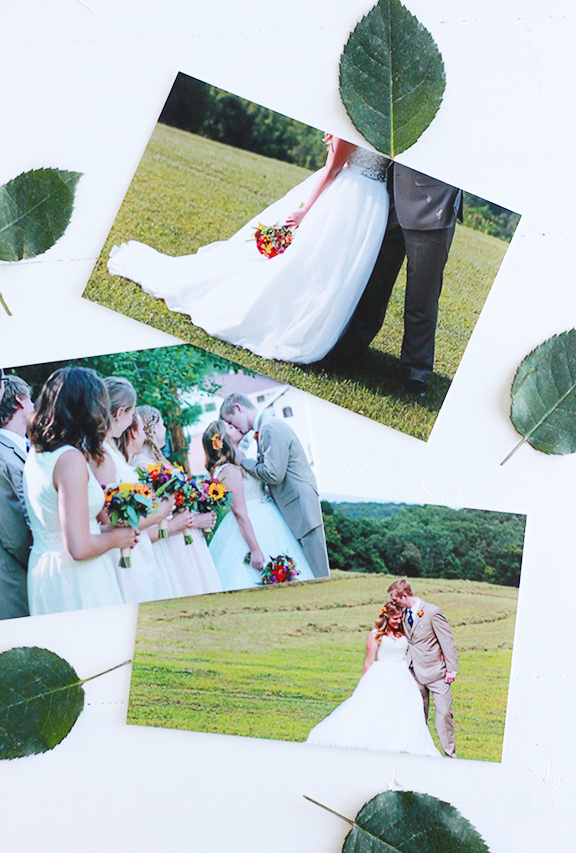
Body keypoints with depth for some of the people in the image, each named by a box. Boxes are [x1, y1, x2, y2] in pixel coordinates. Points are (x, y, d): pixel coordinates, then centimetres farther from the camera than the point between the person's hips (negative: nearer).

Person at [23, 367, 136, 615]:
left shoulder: (34, 455, 7)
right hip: (76, 583, -9)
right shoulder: (71, 459, -19)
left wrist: (105, 529, 18)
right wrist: (115, 538, -5)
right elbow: (79, 547, -22)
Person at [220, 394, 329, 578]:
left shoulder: (270, 428, -15)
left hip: (300, 506, -10)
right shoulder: (266, 427, 16)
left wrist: (244, 462, -8)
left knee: (315, 572, -6)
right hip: (291, 509, 10)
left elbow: (274, 475, -21)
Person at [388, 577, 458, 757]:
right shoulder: (404, 614, 6)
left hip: (436, 672, -5)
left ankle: (450, 754, 5)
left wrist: (451, 669, -11)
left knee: (444, 713, -4)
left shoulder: (432, 612, -13)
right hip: (416, 673, 6)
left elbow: (447, 641, -10)